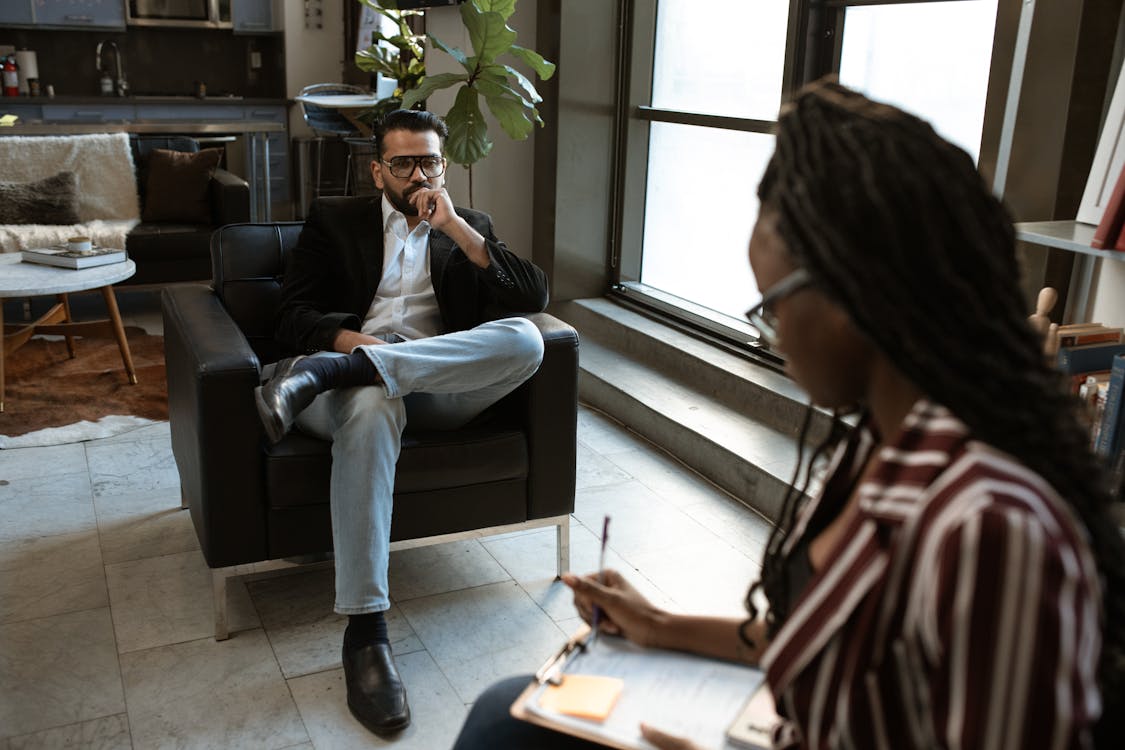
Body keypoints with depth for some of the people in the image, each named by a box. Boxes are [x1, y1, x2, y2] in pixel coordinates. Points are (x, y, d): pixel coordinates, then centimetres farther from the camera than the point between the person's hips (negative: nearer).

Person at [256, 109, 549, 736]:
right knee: (371, 406, -40)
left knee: (525, 339, -29)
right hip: (358, 368, -1)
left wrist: (456, 228, -2)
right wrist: (353, 340, -16)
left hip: (442, 385, 2)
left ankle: (326, 373, -35)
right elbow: (293, 316, 7)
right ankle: (366, 633, -40)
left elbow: (535, 295, 6)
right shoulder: (335, 220, 19)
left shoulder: (469, 226, 23)